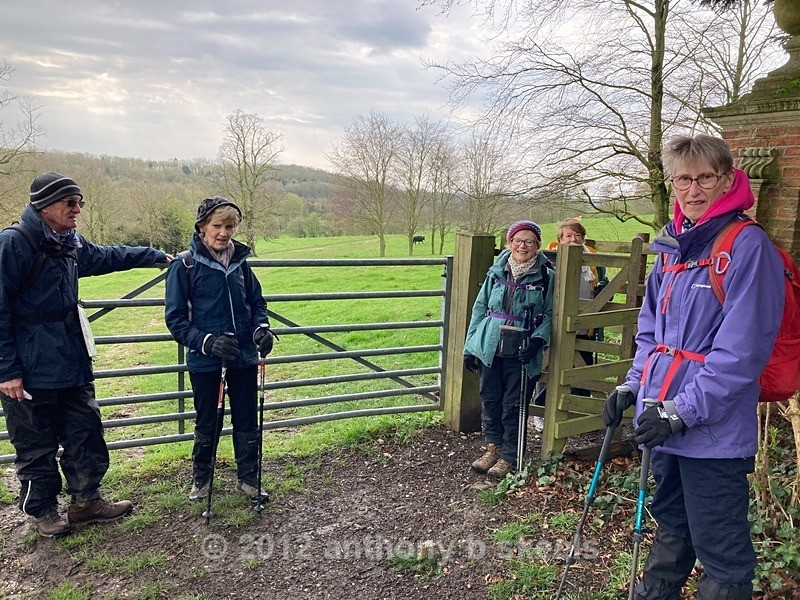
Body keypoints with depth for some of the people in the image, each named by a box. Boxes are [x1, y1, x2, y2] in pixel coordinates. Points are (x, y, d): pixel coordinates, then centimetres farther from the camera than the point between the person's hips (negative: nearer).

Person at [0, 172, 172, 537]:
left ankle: (86, 500, 30)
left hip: (73, 363, 8)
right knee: (36, 445, 8)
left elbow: (107, 256, 28)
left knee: (85, 432, 14)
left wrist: (157, 256, 31)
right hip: (31, 370, -8)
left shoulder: (70, 244, 8)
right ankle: (42, 511, 27)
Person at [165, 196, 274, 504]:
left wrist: (261, 329, -8)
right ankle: (200, 478, 36)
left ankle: (248, 478, 29)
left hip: (244, 356, 3)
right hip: (204, 360, -3)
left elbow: (256, 302, 12)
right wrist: (208, 342, -22)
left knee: (247, 421, 11)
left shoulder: (240, 261, 2)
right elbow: (175, 318, -8)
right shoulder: (185, 265, -9)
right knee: (207, 424, 13)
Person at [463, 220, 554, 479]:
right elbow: (480, 307, 8)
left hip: (522, 353, -3)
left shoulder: (546, 276, -2)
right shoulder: (497, 272, 5)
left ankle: (508, 456, 19)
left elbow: (549, 314, 1)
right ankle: (493, 447, 30)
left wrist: (537, 341, -16)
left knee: (513, 405, 3)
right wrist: (470, 346, 5)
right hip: (490, 348, 3)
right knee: (490, 399, 12)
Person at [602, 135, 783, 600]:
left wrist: (682, 412, -21)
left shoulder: (748, 246, -14)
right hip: (663, 422, 8)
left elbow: (742, 351, -20)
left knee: (720, 548, 7)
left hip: (713, 429, -7)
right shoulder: (674, 245, 10)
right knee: (672, 526, 25)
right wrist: (633, 385, 8)